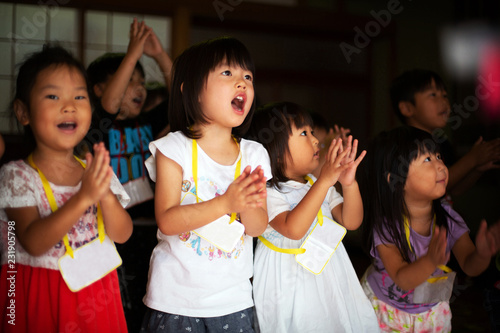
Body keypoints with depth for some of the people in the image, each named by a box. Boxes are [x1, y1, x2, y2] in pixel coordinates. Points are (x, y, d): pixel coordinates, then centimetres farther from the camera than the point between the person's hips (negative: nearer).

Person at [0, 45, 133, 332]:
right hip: (40, 296, -3)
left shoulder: (96, 171, 2)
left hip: (95, 294, 4)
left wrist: (106, 195, -22)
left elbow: (122, 235, -4)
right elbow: (33, 243, -21)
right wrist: (83, 197, -30)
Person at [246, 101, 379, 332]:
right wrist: (324, 181, -33)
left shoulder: (317, 184, 7)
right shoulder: (267, 192, -15)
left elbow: (351, 222, 2)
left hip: (328, 276, 6)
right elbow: (293, 229, -31)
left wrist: (349, 183, -15)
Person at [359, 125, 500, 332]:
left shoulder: (448, 217, -16)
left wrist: (482, 254, -38)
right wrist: (431, 260, -51)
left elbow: (470, 267, -14)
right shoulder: (385, 226, -27)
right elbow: (402, 280, -32)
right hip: (387, 310, -3)